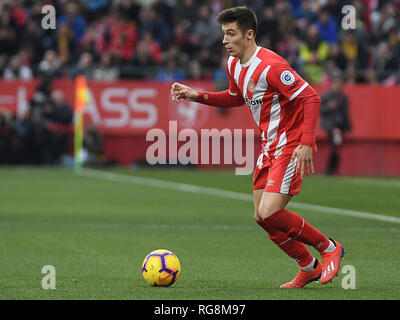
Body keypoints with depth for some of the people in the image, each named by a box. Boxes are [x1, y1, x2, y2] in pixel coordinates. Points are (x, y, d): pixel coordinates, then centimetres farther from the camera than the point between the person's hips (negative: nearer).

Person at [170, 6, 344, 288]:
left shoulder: (270, 66, -22)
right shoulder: (234, 65, 6)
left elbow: (311, 98, -24)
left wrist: (306, 143, -31)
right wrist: (197, 96, 14)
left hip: (291, 146, -9)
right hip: (270, 147, 9)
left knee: (269, 213, -19)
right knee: (262, 218, 7)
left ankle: (330, 248, 0)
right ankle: (309, 268, 23)